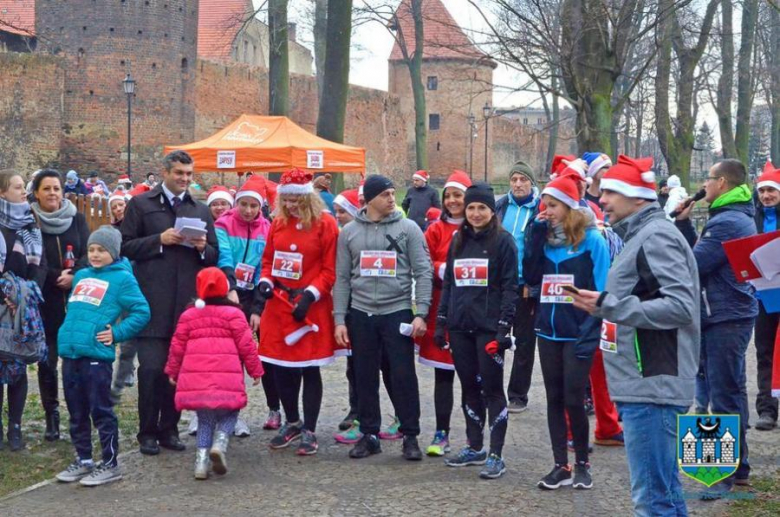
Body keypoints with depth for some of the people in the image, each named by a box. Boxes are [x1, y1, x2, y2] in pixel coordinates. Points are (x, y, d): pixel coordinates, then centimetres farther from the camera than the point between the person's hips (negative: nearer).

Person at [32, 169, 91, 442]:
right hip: (45, 302, -1)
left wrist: (73, 276, -17)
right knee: (47, 361, 2)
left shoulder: (76, 218, 6)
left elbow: (89, 254, 0)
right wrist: (57, 277, -15)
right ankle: (51, 418, 11)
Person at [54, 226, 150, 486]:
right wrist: (66, 333, 17)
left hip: (97, 355, -7)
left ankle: (110, 465, 7)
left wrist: (116, 333, -11)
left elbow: (141, 312, -8)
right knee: (77, 413, 13)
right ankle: (83, 460, 25)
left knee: (101, 411, -1)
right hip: (70, 353, 7)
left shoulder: (122, 278, -4)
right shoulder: (81, 276, 17)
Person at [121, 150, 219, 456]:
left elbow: (213, 256, 18)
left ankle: (169, 429, 16)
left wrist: (202, 247, -4)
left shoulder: (201, 210, 17)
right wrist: (160, 240, -11)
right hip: (153, 301, -3)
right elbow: (125, 246, 0)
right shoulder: (141, 204, 5)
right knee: (151, 368, -6)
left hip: (187, 301, 4)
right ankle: (148, 432, 5)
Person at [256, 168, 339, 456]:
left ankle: (309, 431, 11)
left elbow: (330, 270, -8)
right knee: (281, 366, 10)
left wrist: (310, 295, -18)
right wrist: (266, 281, -3)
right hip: (279, 303, 5)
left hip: (311, 307, -5)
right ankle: (292, 422, 29)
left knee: (309, 369, 1)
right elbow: (268, 258, 16)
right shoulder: (278, 223, 8)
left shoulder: (325, 224, -7)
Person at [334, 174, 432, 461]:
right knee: (365, 377, 8)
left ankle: (410, 436, 11)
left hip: (398, 313, -2)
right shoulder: (349, 231, 7)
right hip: (361, 315, 2)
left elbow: (423, 273, -2)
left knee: (403, 376, -1)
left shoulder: (408, 228, 0)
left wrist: (421, 314, -10)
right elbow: (342, 278, 8)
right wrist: (339, 319, 2)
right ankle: (369, 434, 20)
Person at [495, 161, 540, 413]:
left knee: (524, 342, 7)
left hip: (526, 286, -3)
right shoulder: (500, 206, 6)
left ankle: (518, 395, 17)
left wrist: (534, 285, -12)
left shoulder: (541, 210, -5)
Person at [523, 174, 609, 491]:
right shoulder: (545, 237, 8)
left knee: (573, 400, -3)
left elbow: (600, 291, -10)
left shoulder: (592, 239, -9)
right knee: (554, 399, 9)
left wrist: (590, 332, -17)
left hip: (578, 334, -5)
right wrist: (535, 237, -5)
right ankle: (561, 466, 17)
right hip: (548, 331, 6)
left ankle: (582, 463, 16)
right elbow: (531, 277, 3)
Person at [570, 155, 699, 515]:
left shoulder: (656, 236, -13)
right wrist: (604, 306, 12)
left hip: (651, 386, -11)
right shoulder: (640, 235, 18)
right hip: (644, 383, 11)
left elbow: (680, 306, -23)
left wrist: (609, 304, -21)